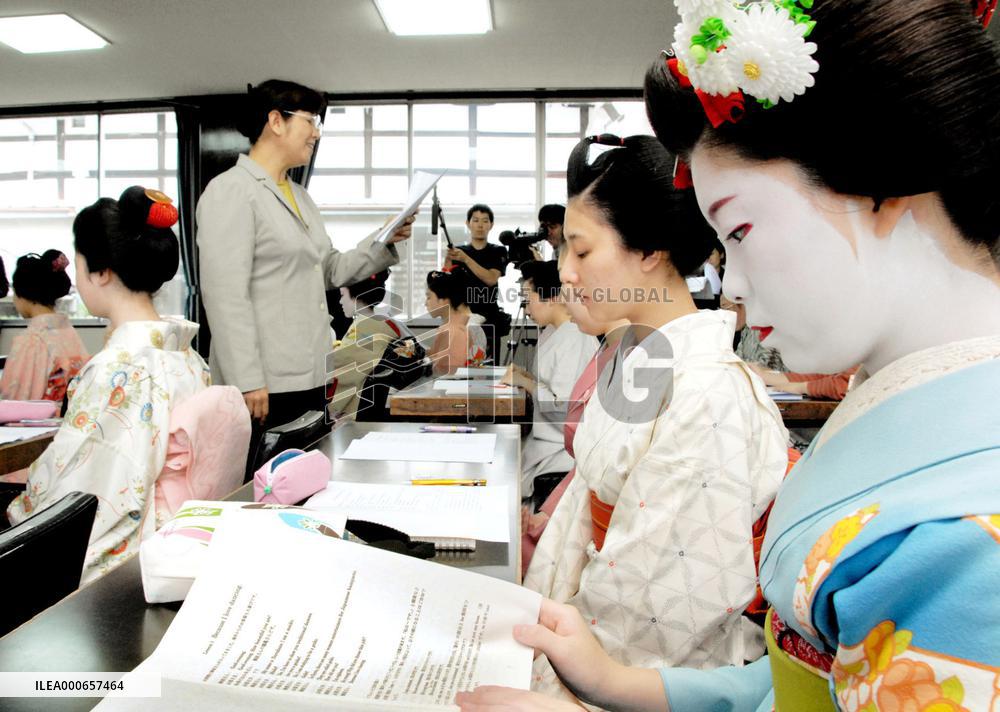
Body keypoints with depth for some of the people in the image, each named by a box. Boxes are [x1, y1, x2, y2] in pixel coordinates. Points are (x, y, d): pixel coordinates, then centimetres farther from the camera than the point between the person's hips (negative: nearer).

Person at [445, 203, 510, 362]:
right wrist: (448, 261, -18)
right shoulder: (457, 251, 10)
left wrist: (465, 259, -21)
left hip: (488, 320, 0)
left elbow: (491, 279, -11)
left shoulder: (498, 251, 7)